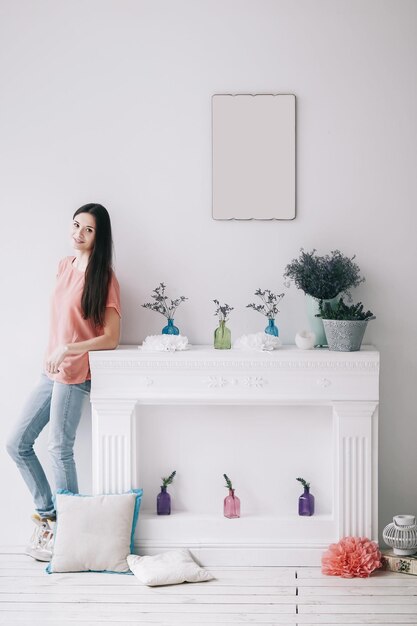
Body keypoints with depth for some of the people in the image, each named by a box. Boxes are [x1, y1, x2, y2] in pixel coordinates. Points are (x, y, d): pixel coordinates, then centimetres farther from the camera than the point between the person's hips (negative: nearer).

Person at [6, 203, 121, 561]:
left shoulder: (104, 279, -9)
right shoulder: (64, 266, 11)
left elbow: (111, 338, -13)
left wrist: (69, 349, -23)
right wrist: (53, 356, 15)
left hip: (75, 374, -8)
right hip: (51, 370, 8)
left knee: (59, 450, -8)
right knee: (17, 444, 8)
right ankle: (47, 513, 20)